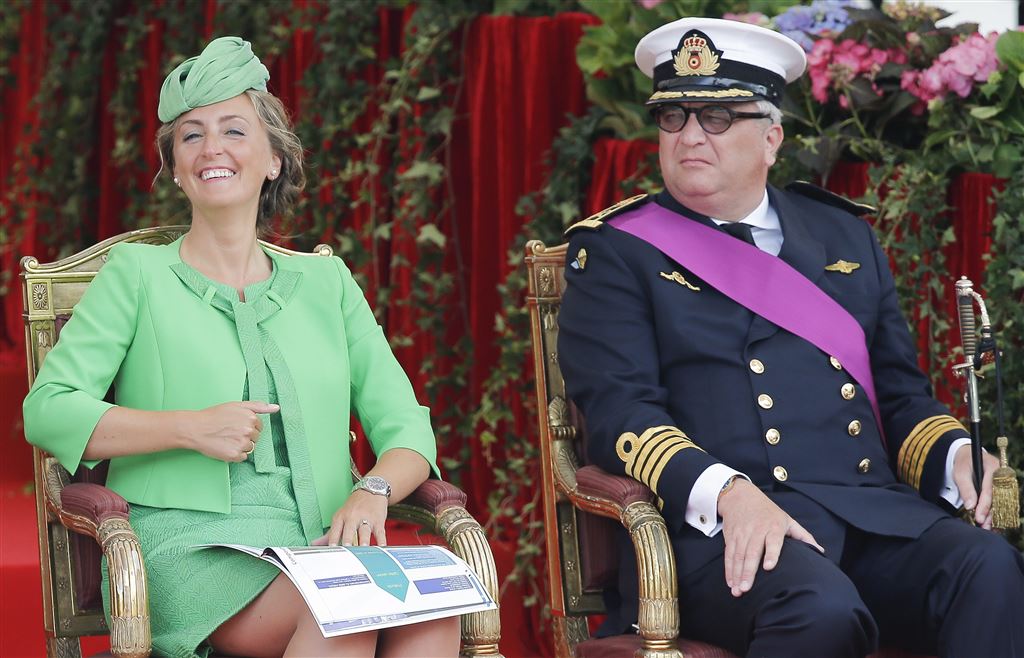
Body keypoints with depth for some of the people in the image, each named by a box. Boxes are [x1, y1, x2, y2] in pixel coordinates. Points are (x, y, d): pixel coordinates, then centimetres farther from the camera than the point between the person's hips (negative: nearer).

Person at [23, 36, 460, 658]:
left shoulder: (326, 282, 19)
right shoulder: (138, 275, 11)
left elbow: (406, 426, 14)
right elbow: (47, 411, 2)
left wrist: (372, 493, -10)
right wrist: (191, 428, -10)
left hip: (319, 545, 3)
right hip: (189, 548, -3)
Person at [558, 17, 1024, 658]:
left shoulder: (845, 236, 23)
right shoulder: (616, 251, 9)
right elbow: (619, 411, -4)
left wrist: (960, 458, 0)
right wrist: (728, 492, -23)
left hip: (875, 511, 4)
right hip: (718, 531, -4)